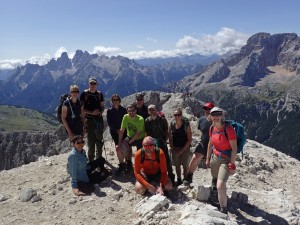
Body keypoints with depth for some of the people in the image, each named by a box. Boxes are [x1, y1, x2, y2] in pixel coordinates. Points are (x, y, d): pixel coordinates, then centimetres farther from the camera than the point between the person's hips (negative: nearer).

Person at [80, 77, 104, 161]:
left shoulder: (99, 94, 9)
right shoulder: (84, 93, -2)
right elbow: (81, 108, -4)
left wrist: (100, 112, -8)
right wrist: (91, 112, -16)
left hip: (99, 118, 3)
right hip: (89, 119, -3)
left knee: (99, 139, 10)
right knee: (91, 140, -1)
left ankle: (99, 158, 25)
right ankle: (90, 159, 12)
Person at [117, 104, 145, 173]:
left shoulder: (140, 119, -26)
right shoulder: (125, 117, -15)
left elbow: (138, 134, -22)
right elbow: (122, 130, -11)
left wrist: (129, 142, -22)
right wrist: (119, 143, -14)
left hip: (140, 139, -3)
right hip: (130, 136, 3)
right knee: (123, 147, -18)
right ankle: (129, 164, 3)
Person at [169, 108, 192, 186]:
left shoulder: (186, 124, -13)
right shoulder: (171, 125, -5)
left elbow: (189, 139, -11)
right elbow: (170, 138, 2)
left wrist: (182, 150, -13)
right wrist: (173, 149, -6)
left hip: (185, 148, -3)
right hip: (175, 148, 3)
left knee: (185, 165, 6)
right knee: (177, 165, 12)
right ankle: (179, 180, 28)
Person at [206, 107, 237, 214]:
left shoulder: (228, 128, -21)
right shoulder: (212, 128, -1)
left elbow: (234, 148, -17)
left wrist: (232, 164, -17)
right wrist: (208, 158, 16)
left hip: (226, 160, -6)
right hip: (215, 157, 6)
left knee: (220, 186, -15)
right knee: (220, 183, 22)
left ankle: (223, 210, 5)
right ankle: (223, 199, 49)